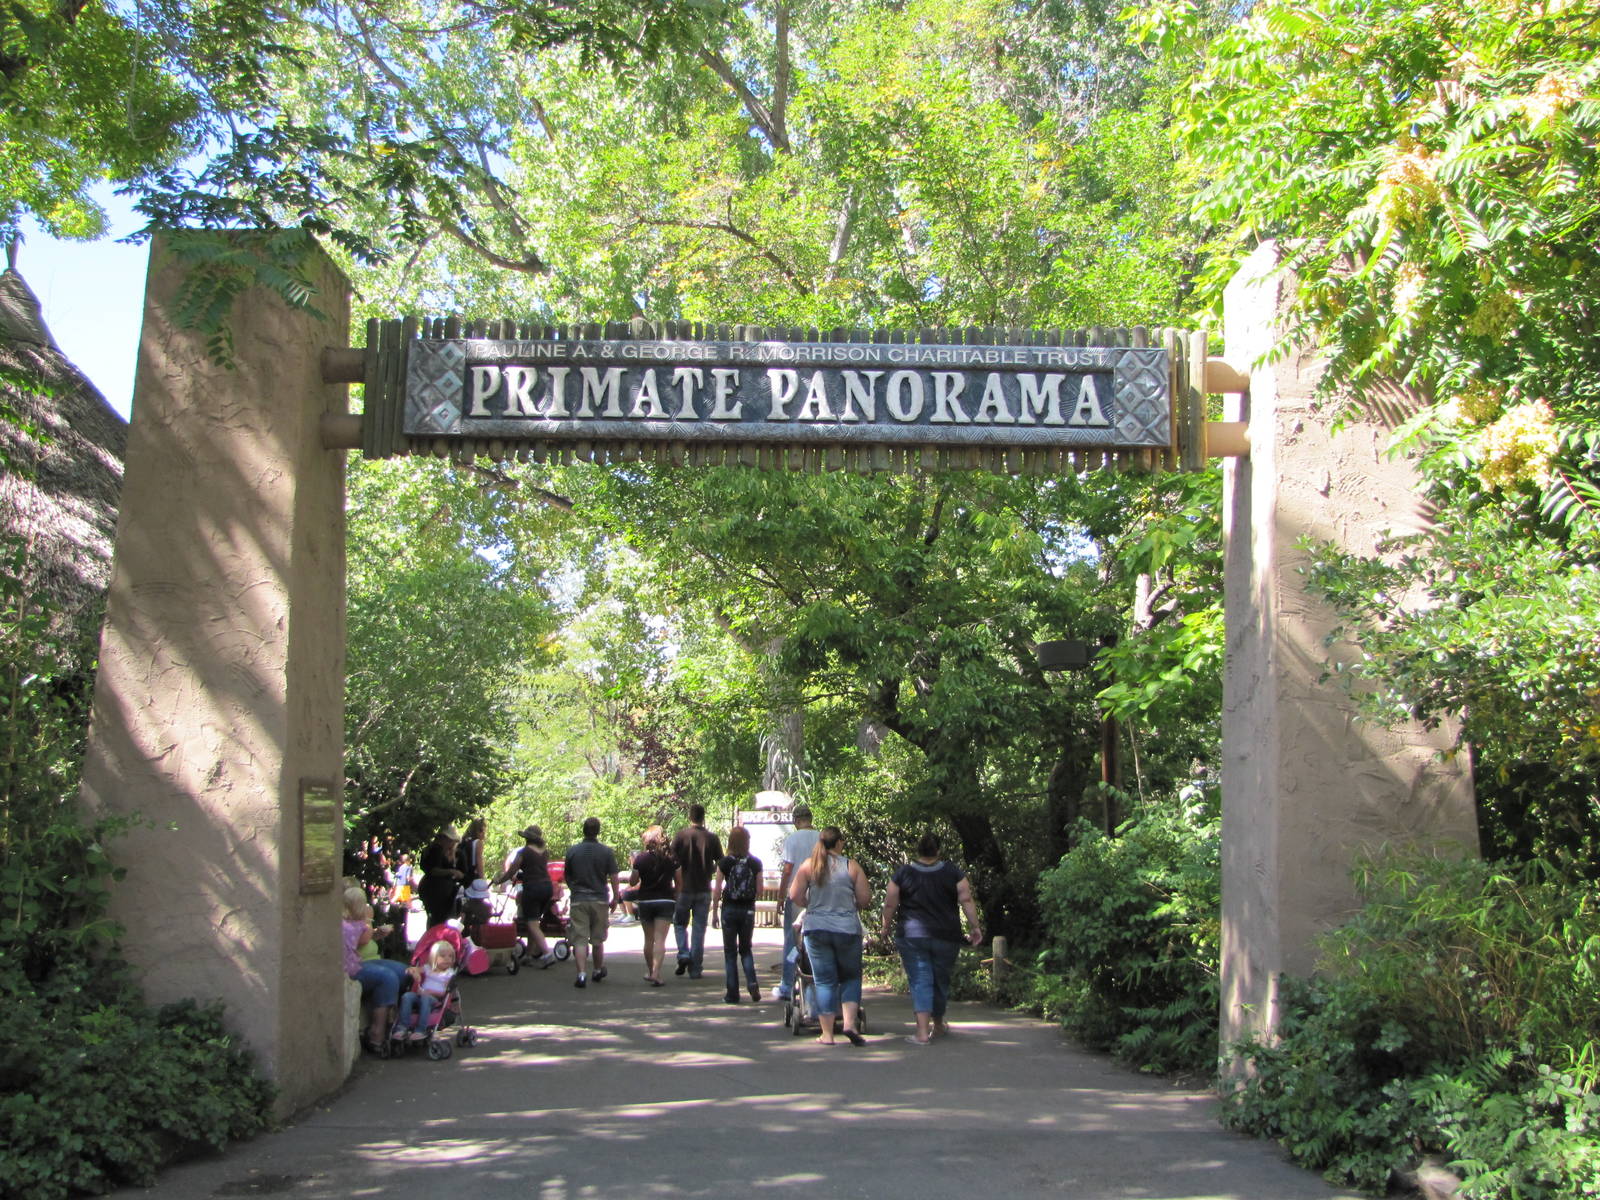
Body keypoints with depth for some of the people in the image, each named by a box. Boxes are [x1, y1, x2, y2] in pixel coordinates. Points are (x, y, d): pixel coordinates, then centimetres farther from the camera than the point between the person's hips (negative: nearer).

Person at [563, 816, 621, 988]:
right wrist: (616, 898, 9)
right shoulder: (606, 851, -4)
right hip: (600, 900, 1)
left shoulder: (572, 851, -1)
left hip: (578, 901, -1)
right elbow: (614, 877, -3)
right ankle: (598, 971, 30)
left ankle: (582, 974, -17)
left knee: (579, 940, -3)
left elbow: (567, 877, 10)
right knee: (598, 939, 16)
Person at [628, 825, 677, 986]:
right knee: (660, 939, -4)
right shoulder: (671, 858, -2)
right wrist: (676, 900, 15)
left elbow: (632, 882, -2)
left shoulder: (641, 858, -6)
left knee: (649, 938, 15)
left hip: (645, 901, 0)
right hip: (666, 901, 0)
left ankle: (649, 971, 28)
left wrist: (633, 866, 13)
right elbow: (678, 883, 3)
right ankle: (656, 973, -16)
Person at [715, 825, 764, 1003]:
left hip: (729, 909, -2)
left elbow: (718, 891, -5)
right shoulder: (755, 863, -3)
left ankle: (732, 993, 7)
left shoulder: (724, 863, -7)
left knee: (730, 952, 7)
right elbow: (759, 890, 0)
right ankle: (752, 983, -5)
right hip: (748, 909, 2)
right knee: (746, 949, 16)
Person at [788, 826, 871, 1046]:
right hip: (847, 929, -1)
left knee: (825, 980, 6)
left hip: (816, 929, 1)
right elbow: (865, 899, -2)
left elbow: (795, 896, -1)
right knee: (850, 977, 14)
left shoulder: (808, 866, 0)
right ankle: (850, 1022, -4)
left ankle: (827, 1033, 5)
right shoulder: (852, 866, -2)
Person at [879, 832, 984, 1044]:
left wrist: (887, 927, 13)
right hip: (946, 937, 1)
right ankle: (938, 1024, 35)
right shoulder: (953, 873, 1)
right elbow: (967, 901, -4)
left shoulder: (903, 874, -1)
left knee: (920, 981, -1)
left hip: (912, 936, -1)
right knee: (941, 980, 16)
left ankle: (923, 1031, -14)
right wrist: (974, 927, 3)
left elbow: (889, 905, 0)